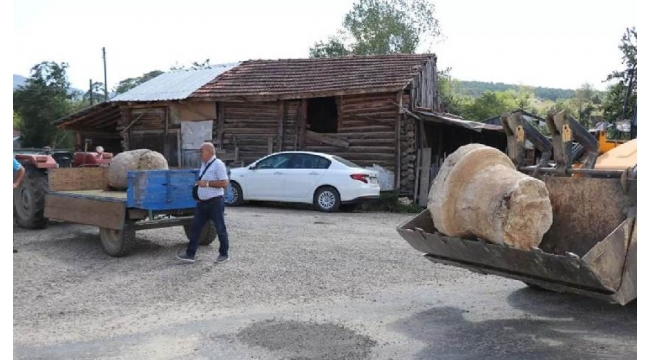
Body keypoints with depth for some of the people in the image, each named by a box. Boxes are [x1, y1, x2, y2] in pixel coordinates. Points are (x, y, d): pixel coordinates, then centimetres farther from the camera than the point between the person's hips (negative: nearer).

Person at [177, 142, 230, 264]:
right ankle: (190, 254, 13)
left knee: (220, 229, 4)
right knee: (195, 227, 7)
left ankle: (223, 254, 16)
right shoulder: (204, 165, 13)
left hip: (215, 202, -9)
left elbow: (224, 183, -20)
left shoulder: (218, 164, -13)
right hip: (202, 202, 9)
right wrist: (199, 183, 11)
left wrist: (207, 183, -21)